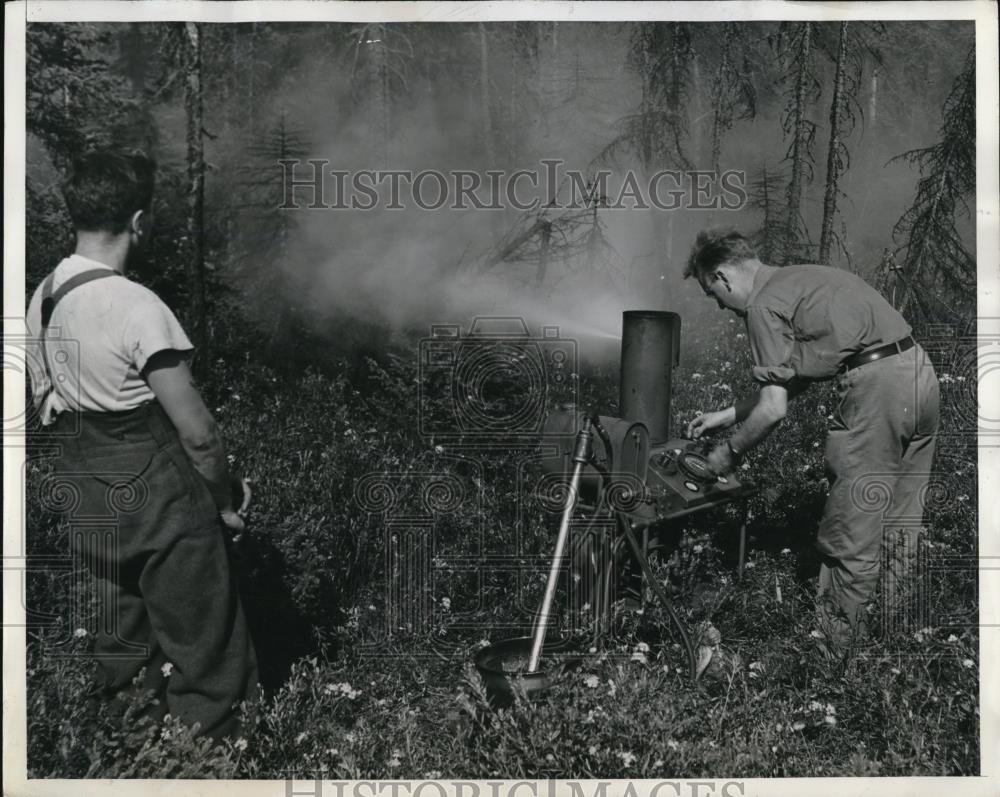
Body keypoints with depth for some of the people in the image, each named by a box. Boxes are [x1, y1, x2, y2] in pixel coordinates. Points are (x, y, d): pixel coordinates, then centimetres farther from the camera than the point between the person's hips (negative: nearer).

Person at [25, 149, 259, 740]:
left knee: (120, 653, 22)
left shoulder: (43, 297, 4)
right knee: (203, 660, 6)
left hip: (86, 501, 8)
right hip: (160, 500, -8)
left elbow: (46, 407, 13)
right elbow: (196, 431, -20)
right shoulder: (137, 307, -22)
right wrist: (226, 502, -5)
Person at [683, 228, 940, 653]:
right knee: (899, 524, 18)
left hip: (877, 388, -10)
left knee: (851, 537, 3)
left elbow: (774, 408, -8)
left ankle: (837, 643, 14)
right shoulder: (799, 278, 23)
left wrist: (730, 452, 8)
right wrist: (728, 414, 32)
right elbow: (794, 380, 28)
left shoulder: (763, 304, -5)